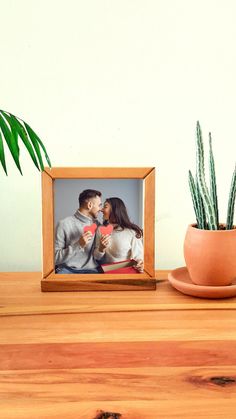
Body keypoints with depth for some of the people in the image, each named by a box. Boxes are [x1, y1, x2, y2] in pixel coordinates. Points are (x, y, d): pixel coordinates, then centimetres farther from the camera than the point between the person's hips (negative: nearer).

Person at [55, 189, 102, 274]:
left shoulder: (97, 225, 11)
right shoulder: (64, 224, -5)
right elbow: (55, 258, -9)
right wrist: (78, 245, -19)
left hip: (91, 270, 3)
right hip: (67, 270, -3)